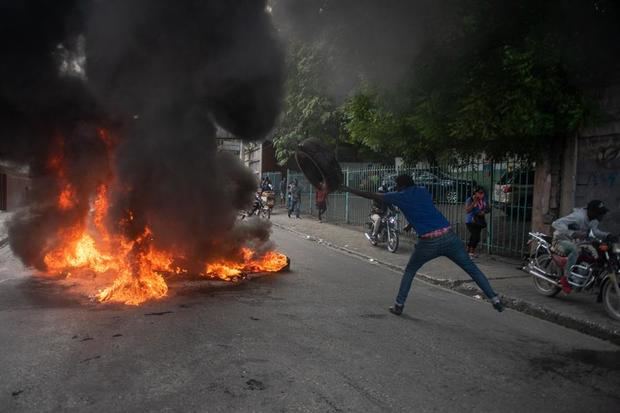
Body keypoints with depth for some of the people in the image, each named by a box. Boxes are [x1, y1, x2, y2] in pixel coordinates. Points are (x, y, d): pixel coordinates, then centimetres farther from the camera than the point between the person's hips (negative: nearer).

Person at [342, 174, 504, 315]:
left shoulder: (400, 197, 10)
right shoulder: (424, 191, 19)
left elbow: (371, 195, 19)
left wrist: (352, 190, 31)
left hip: (429, 242, -3)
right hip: (449, 236, 3)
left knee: (409, 271, 19)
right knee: (472, 269, 14)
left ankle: (399, 305, 19)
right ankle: (495, 300, 12)